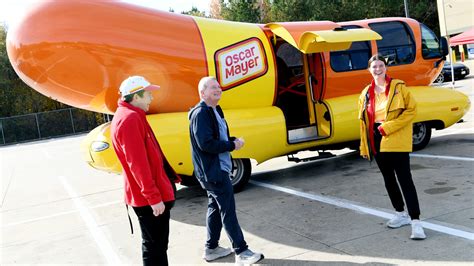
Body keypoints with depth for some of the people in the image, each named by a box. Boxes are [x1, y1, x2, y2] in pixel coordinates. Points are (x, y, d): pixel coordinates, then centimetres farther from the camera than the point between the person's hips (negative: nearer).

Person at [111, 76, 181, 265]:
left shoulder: (132, 116, 13)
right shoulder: (130, 119, -20)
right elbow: (137, 164, -24)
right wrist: (153, 197, -23)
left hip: (149, 195, 10)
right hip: (148, 198, -10)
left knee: (158, 243, 21)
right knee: (154, 246, 1)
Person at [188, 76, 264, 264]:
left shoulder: (215, 111, 13)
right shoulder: (201, 113, -18)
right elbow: (205, 144, -26)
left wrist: (233, 140, 1)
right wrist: (232, 146, -17)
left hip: (218, 169, 10)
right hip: (214, 171, -10)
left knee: (215, 208, 17)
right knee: (228, 210, -5)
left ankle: (211, 248, 28)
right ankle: (241, 252, 3)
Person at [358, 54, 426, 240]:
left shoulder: (398, 87, -3)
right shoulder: (366, 93, 9)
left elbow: (411, 110, -7)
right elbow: (363, 121, 12)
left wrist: (389, 127, -16)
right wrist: (364, 146, 10)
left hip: (396, 139, -5)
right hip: (377, 141, 5)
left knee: (404, 178, -10)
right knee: (388, 178, 14)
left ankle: (415, 221, -8)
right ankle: (400, 214, 29)